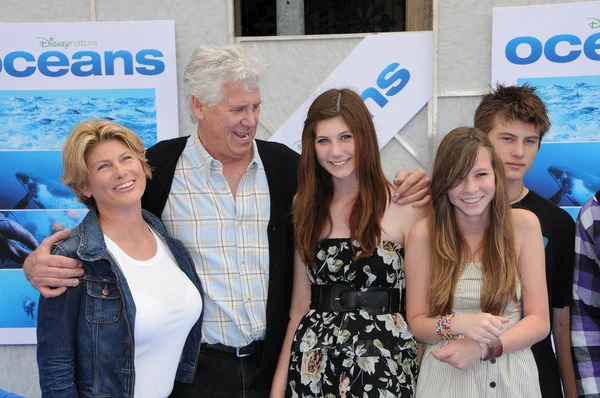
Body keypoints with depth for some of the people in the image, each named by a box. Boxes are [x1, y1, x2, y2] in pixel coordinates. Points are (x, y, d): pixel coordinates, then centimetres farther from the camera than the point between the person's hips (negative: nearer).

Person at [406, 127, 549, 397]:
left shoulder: (524, 225, -9)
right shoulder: (424, 233, -11)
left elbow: (539, 322, -7)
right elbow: (416, 323, -5)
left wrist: (483, 348, -21)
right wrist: (458, 324, -24)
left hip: (514, 376, 1)